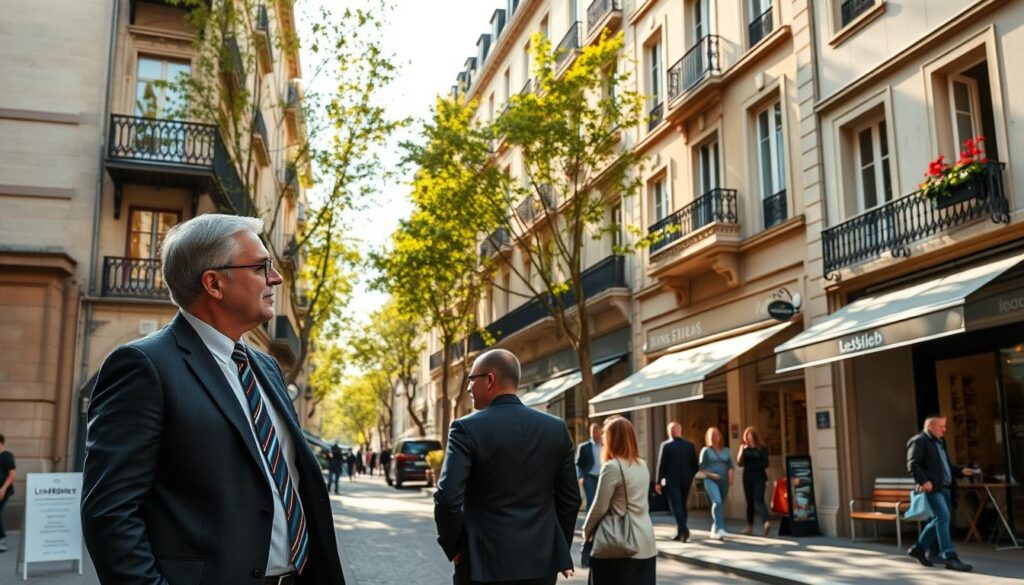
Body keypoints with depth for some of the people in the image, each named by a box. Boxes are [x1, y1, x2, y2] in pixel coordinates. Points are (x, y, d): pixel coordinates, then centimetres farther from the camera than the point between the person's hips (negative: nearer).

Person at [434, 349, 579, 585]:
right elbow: (570, 497, 6)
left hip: (485, 563, -4)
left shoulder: (467, 428, -10)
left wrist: (453, 546, -2)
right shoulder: (557, 428, 3)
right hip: (541, 561, 4)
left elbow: (448, 497, -17)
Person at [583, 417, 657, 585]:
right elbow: (636, 503, 12)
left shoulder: (612, 467, -14)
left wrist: (586, 531, 5)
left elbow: (600, 508, -12)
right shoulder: (642, 465, 9)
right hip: (646, 542, 7)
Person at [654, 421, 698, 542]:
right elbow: (695, 465, 6)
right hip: (686, 481, 5)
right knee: (682, 506, 14)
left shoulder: (666, 445, -10)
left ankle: (684, 530, -17)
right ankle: (680, 533, 17)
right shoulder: (690, 445, 3)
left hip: (671, 481, -4)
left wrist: (658, 482, -2)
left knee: (676, 506, -3)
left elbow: (661, 465, -9)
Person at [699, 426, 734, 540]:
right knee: (717, 502, -23)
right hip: (711, 480, -5)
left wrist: (730, 476, -4)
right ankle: (720, 529, -28)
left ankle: (714, 530, 22)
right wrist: (710, 474, -15)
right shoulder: (706, 450, 3)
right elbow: (702, 467, 1)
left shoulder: (726, 450, 14)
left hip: (724, 481, 5)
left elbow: (730, 465, 13)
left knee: (721, 504, 8)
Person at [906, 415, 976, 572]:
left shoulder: (940, 442, 23)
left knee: (940, 519, 12)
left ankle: (919, 548, 25)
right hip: (932, 487, -10)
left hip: (945, 487, 10)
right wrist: (923, 481, -27)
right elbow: (912, 464, -17)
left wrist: (961, 471, 15)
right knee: (944, 517, -15)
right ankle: (950, 558, -14)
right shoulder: (919, 441, -7)